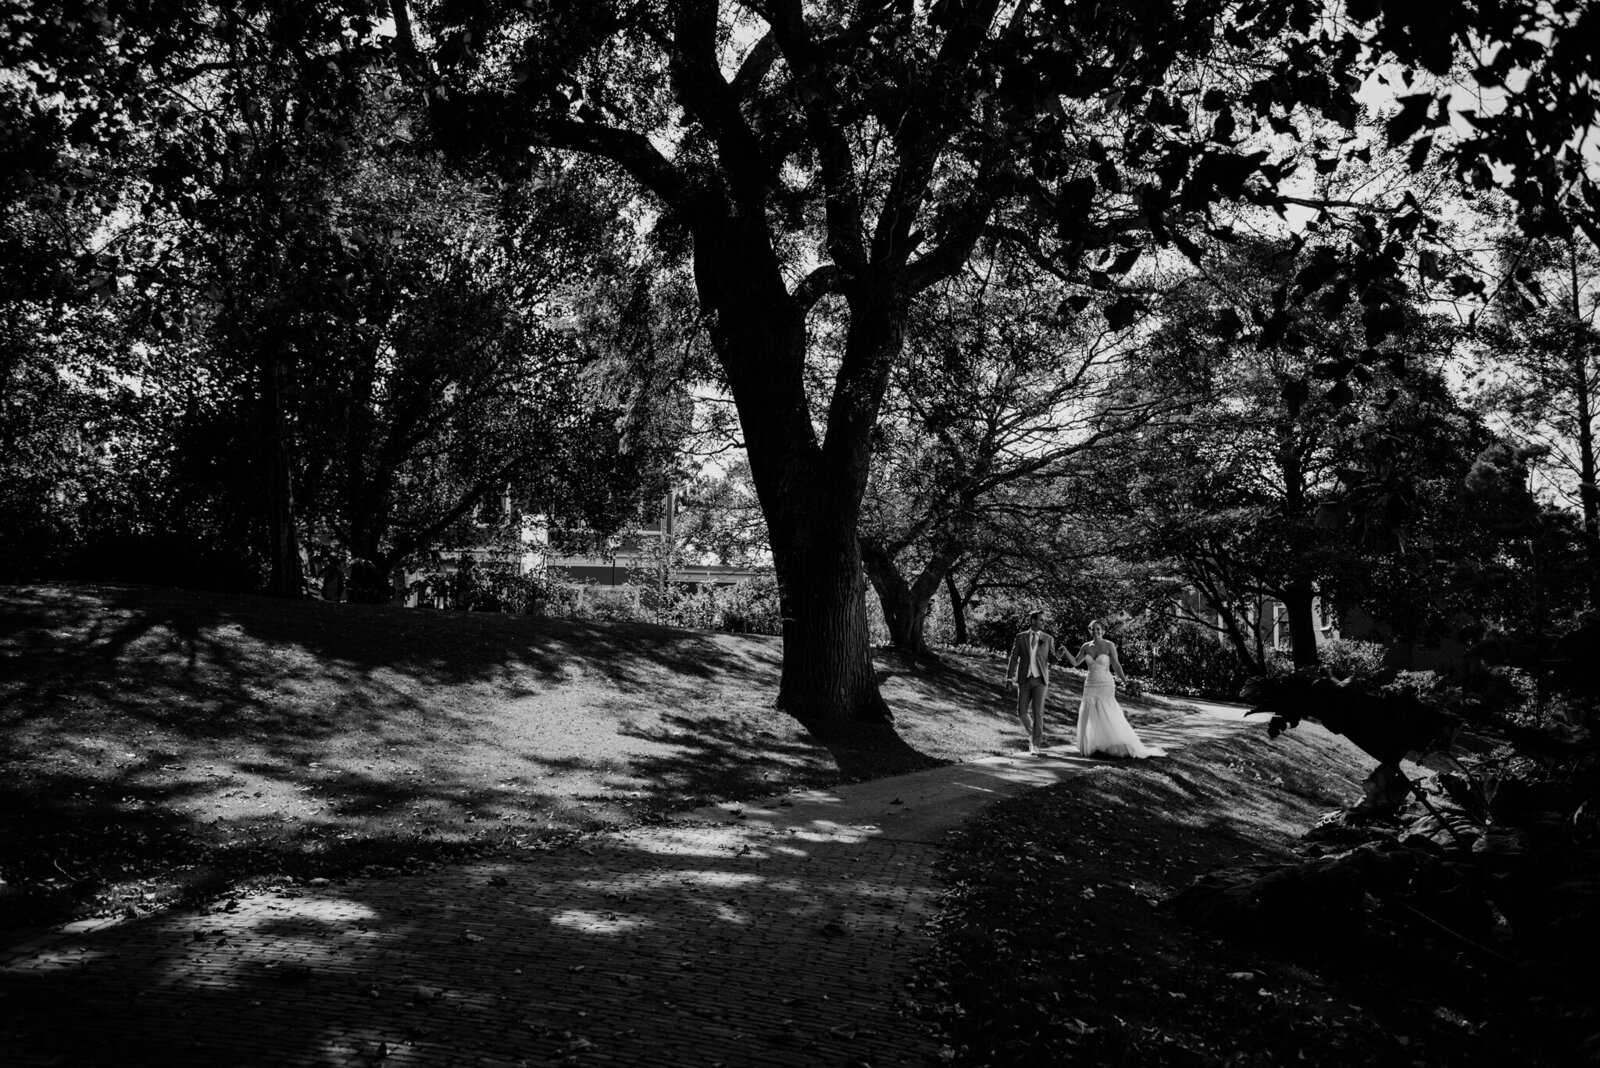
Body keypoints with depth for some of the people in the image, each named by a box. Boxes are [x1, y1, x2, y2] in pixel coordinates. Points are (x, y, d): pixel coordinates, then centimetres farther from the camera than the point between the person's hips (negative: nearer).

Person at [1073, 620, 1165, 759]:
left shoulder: (1109, 645, -6)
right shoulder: (1086, 646, 6)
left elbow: (1116, 665, -8)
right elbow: (1075, 663, 9)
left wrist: (1124, 680, -18)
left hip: (1105, 686, -4)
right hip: (1091, 686, 5)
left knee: (1110, 717, -11)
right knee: (1090, 717, 1)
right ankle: (1095, 748, 10)